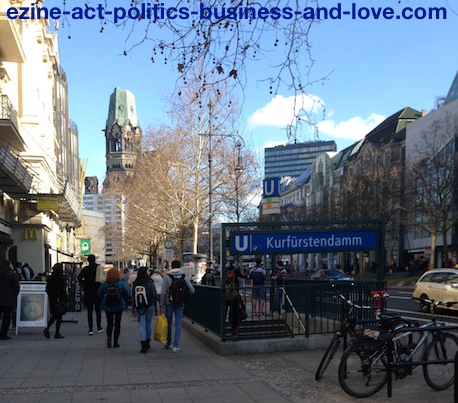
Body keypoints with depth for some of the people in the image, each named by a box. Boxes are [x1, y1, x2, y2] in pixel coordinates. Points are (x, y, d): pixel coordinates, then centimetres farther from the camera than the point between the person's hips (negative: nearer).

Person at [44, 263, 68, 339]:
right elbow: (63, 291, -16)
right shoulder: (61, 278, -14)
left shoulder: (50, 278, 5)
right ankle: (57, 333, 7)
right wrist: (66, 300, -9)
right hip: (59, 300, -6)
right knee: (59, 316, 4)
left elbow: (47, 289, 9)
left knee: (54, 316, 16)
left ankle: (47, 328, -4)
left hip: (52, 300, 6)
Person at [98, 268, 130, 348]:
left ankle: (109, 337, -12)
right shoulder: (122, 284, -11)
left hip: (107, 307, 1)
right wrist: (125, 302, 11)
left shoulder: (104, 284, -8)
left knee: (109, 323, 12)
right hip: (119, 306, -1)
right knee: (117, 324, 9)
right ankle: (115, 342, 10)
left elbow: (99, 295, 0)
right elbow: (127, 295, -6)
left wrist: (102, 303, 16)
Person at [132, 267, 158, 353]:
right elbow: (154, 294, -10)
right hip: (149, 306, -1)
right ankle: (147, 344, 29)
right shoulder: (150, 282, -12)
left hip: (138, 307, 1)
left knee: (141, 325, 2)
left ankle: (144, 346, -7)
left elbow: (133, 296, 4)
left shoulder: (135, 284, -1)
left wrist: (134, 307, 12)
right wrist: (158, 299, 11)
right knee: (148, 324, 15)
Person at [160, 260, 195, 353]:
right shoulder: (184, 277, 1)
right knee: (178, 324, 3)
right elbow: (192, 290, -1)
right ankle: (176, 345, -1)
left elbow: (163, 292, -9)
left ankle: (169, 343, 25)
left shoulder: (167, 277, -6)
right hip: (180, 303, 1)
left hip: (169, 303, -1)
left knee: (168, 323, 13)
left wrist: (162, 305, -4)